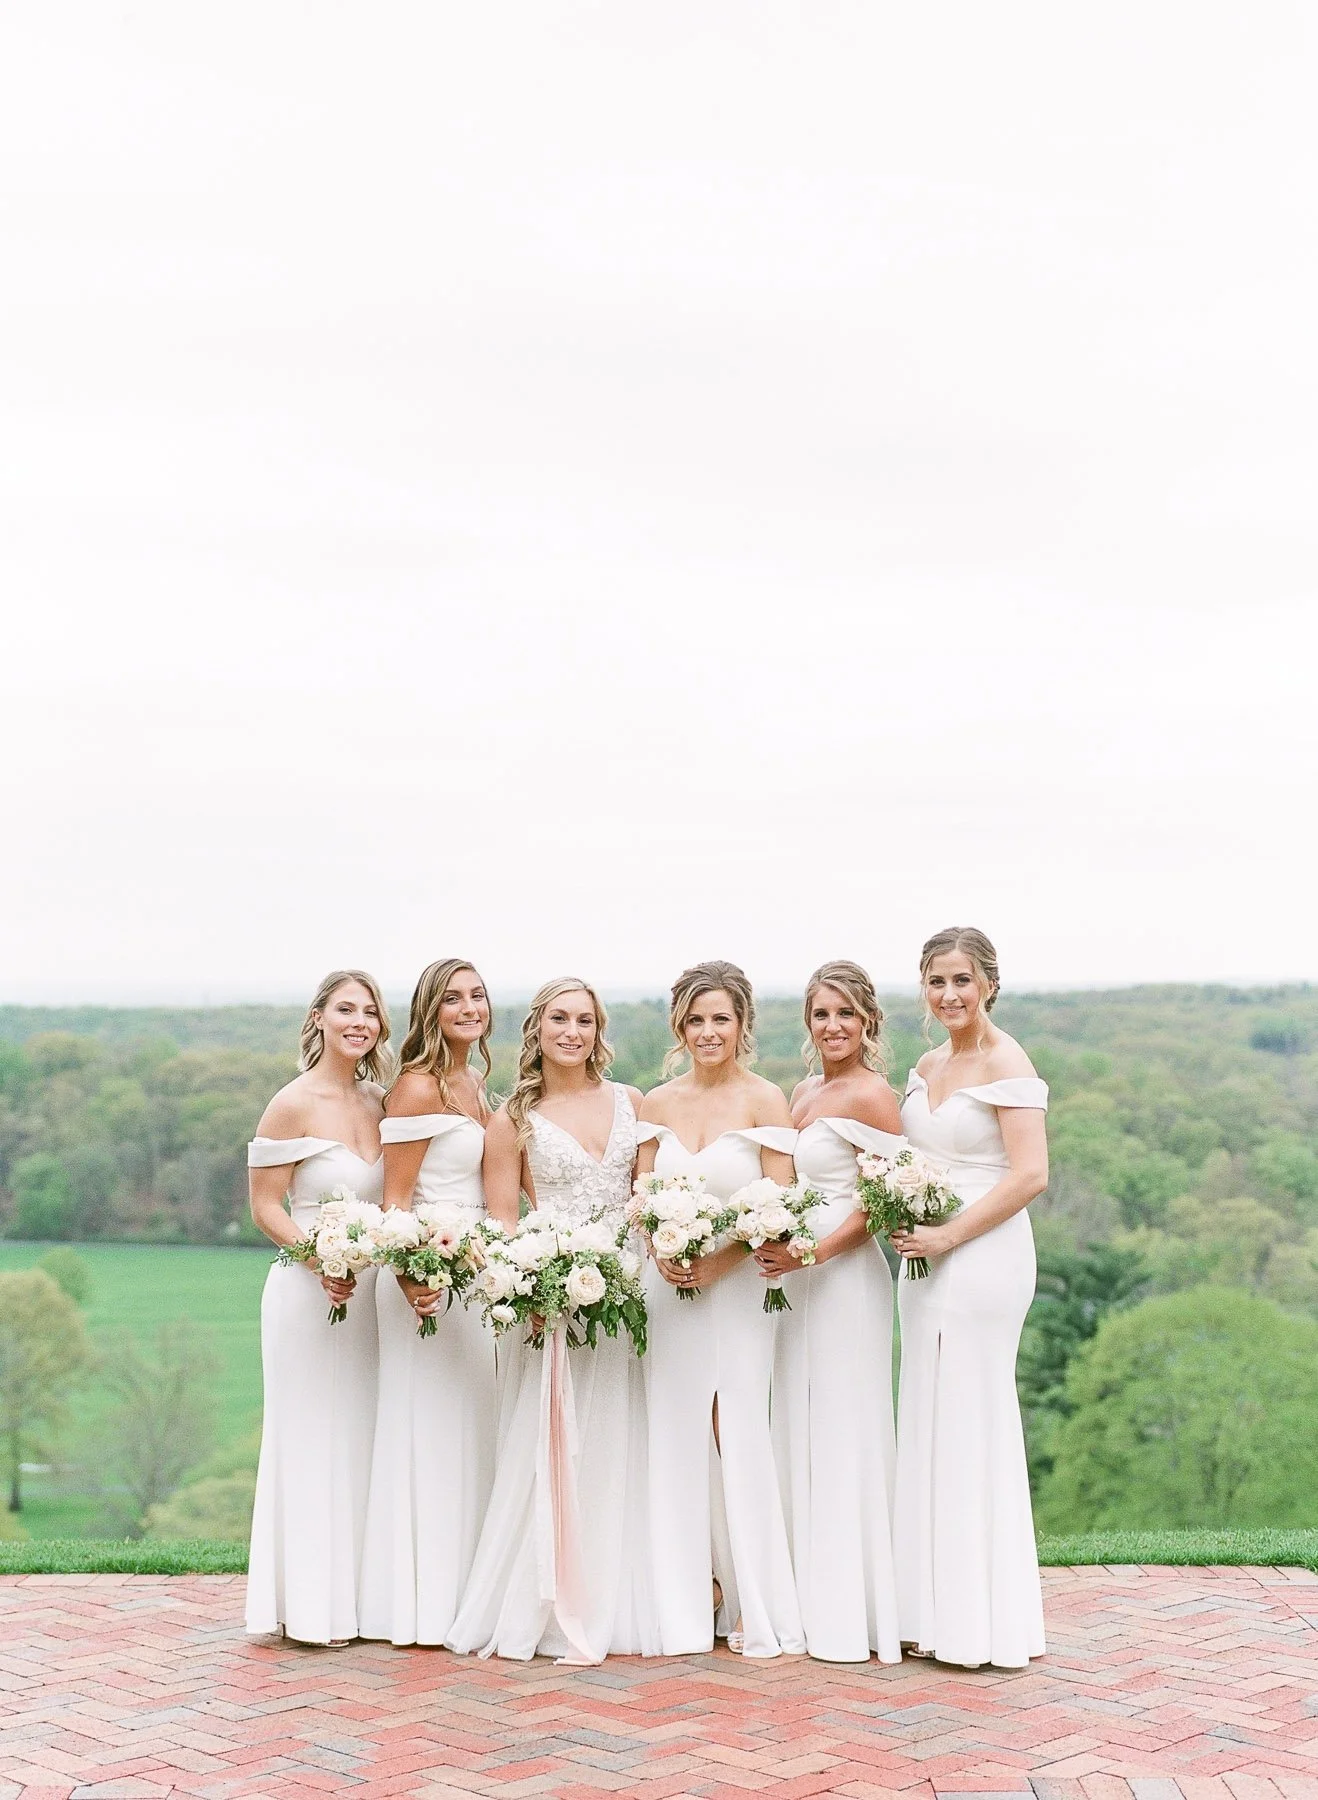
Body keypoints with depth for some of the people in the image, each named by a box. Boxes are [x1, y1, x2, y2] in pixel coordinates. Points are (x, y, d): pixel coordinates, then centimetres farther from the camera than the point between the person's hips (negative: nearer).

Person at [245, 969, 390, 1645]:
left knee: (361, 1439, 11)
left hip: (367, 1293, 6)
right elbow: (265, 1205, -9)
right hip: (307, 1291, -6)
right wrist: (321, 1260, -22)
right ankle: (308, 1604, 9)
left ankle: (354, 1595, 21)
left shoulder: (378, 1102, 9)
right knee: (311, 1441, -1)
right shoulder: (294, 1104, -9)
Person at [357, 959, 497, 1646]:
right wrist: (410, 1276, -27)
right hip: (428, 1276, -9)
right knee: (427, 1431, -3)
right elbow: (395, 1198, -15)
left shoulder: (474, 1086, 14)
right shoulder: (418, 1087, -12)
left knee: (467, 1430, 13)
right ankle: (423, 1606, 5)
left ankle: (460, 1598, 22)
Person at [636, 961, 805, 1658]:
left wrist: (716, 1263, -16)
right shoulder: (658, 1104, 8)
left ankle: (758, 1609, 7)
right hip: (670, 1285, 4)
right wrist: (661, 1254, -10)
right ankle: (691, 1597, 16)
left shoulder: (764, 1100, -5)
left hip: (738, 1283, -4)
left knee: (741, 1436, -3)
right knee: (678, 1436, 5)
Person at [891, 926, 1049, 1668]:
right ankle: (940, 1613, 19)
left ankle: (988, 1625, 7)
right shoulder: (927, 1066, 14)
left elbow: (1030, 1176, -18)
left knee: (972, 1429, -3)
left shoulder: (1005, 1065, -11)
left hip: (983, 1256, -9)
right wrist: (908, 1225, 5)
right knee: (930, 1430, 10)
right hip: (927, 1258, 9)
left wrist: (947, 1236, -18)